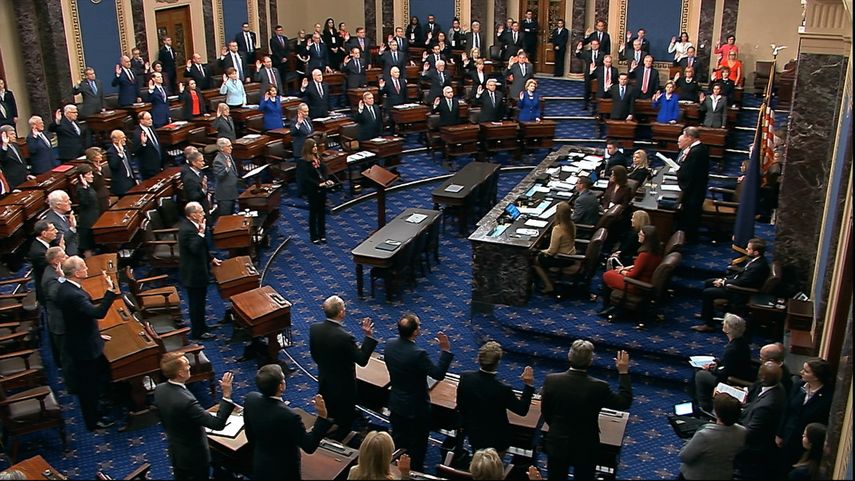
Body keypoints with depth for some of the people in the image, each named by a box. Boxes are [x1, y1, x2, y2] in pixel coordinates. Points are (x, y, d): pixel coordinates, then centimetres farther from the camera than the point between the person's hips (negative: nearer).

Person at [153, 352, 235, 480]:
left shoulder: (159, 389, -13)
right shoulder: (186, 401, -39)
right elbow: (217, 424, -36)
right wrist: (226, 395, -37)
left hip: (175, 452, 7)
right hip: (194, 455, -7)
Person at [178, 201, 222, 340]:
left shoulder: (190, 224, 5)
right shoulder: (187, 229, -27)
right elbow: (196, 248, -36)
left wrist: (211, 258, 19)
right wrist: (201, 232, -34)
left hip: (196, 270, 10)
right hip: (194, 273, -10)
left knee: (199, 301, 22)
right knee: (197, 302, 3)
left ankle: (200, 326, 37)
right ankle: (198, 332, 16)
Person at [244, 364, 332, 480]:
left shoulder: (251, 399, -16)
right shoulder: (288, 416, -35)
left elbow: (249, 433, 2)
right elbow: (309, 446, -23)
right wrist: (322, 416, -28)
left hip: (259, 466, 6)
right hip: (283, 472, -6)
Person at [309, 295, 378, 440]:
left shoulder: (314, 328, -13)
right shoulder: (345, 337, -33)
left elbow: (314, 355, 2)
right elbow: (362, 360, -22)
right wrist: (368, 336, -22)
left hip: (324, 383, 7)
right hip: (343, 387, -6)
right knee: (344, 423, 16)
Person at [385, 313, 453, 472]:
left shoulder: (389, 344, -13)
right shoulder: (418, 354, -33)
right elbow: (438, 374, -27)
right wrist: (445, 350, -26)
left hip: (396, 404, 6)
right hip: (416, 408, -6)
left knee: (398, 441, 25)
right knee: (417, 444, 18)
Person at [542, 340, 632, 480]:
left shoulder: (551, 380, -16)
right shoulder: (598, 387, -23)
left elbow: (545, 412, -2)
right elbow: (625, 402, -6)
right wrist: (623, 372, 0)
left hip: (557, 444, 2)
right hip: (585, 448, -2)